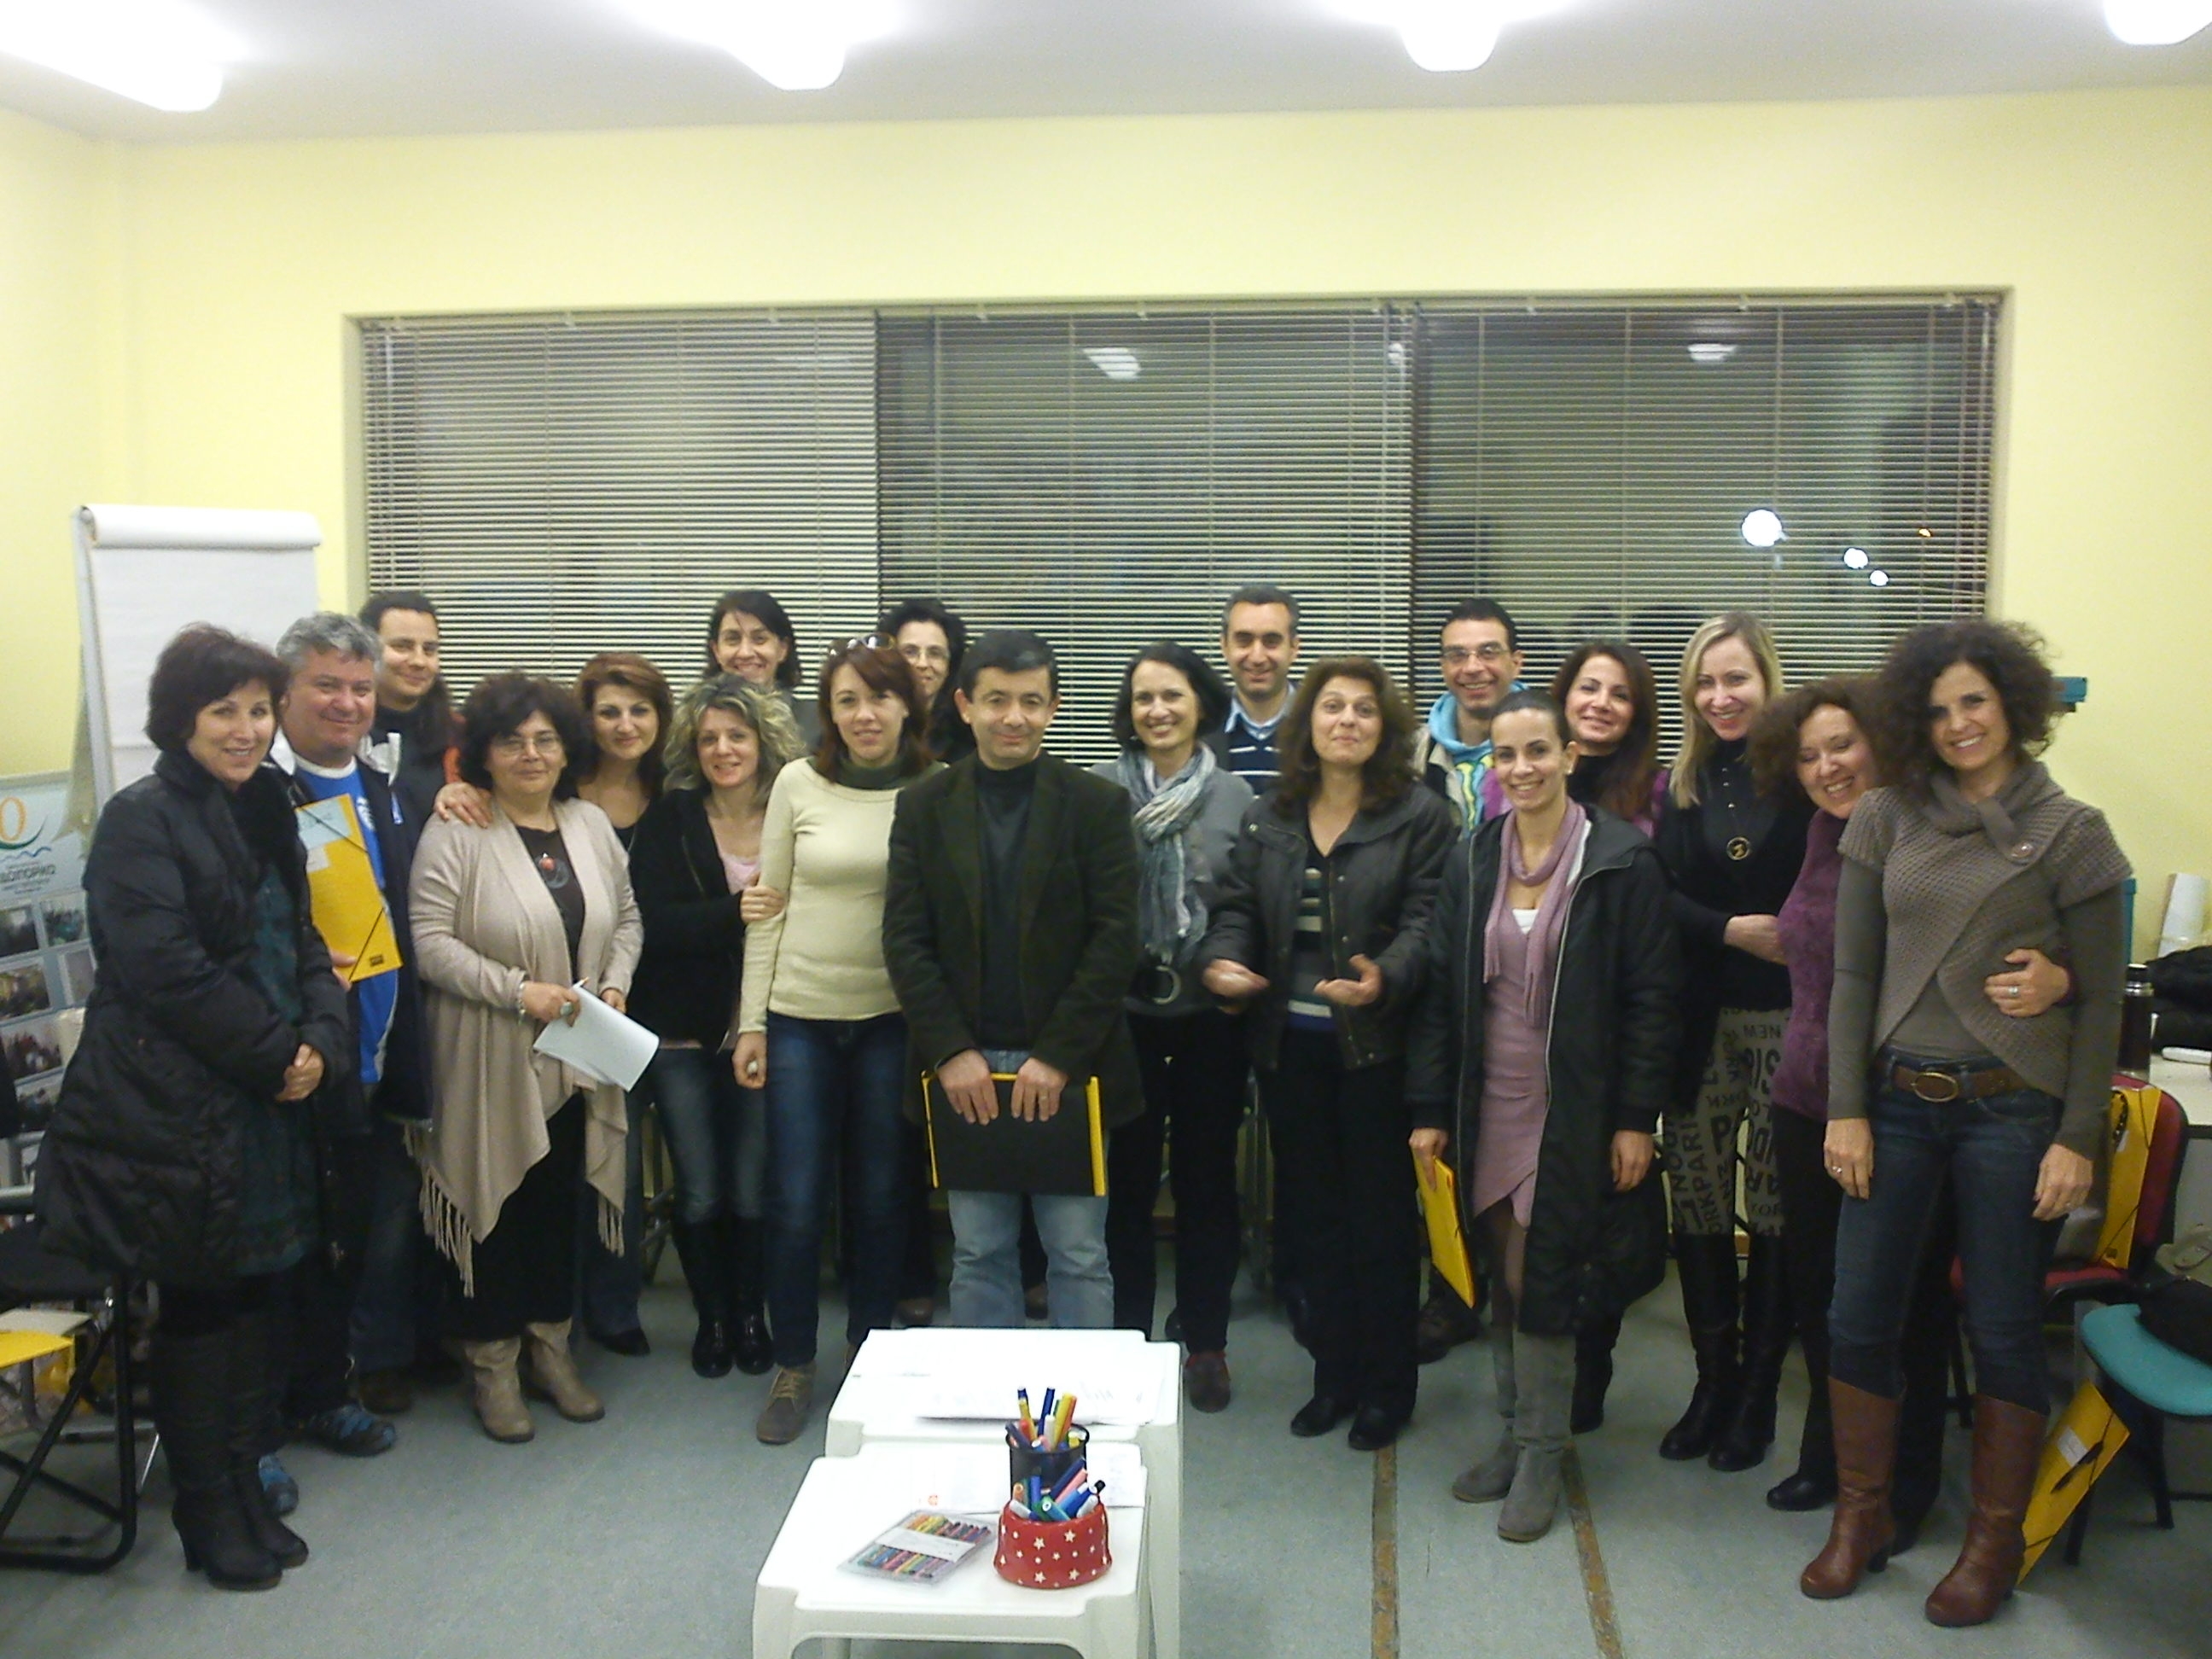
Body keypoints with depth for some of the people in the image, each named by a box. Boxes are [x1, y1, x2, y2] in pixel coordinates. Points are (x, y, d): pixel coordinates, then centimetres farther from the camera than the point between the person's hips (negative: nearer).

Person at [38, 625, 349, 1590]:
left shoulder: (264, 814, 13)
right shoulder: (142, 820, -11)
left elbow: (303, 943, 13)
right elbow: (167, 968, -20)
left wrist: (321, 1040, -5)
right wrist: (276, 1052, -15)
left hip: (267, 1105, 7)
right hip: (178, 1107, -7)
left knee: (253, 1295, 13)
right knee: (198, 1308, 5)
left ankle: (245, 1490, 26)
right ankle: (207, 1516, 19)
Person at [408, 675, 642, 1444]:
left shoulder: (592, 825, 8)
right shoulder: (455, 833, -10)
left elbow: (627, 919, 15)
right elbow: (430, 941, -14)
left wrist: (615, 985, -2)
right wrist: (517, 990, -20)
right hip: (491, 1062, -5)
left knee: (560, 1201, 13)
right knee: (499, 1203, 3)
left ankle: (550, 1346, 27)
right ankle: (492, 1361, 19)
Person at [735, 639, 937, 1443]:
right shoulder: (799, 783, -1)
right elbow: (768, 909, 3)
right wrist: (751, 1021, 1)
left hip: (893, 1020, 0)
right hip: (801, 1016, 0)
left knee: (880, 1197, 10)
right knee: (795, 1202, 3)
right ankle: (792, 1368, 21)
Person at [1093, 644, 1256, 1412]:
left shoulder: (1236, 796, 0)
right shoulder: (1098, 791, -3)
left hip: (1210, 1013, 1)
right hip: (1124, 1011, 0)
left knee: (1207, 1176, 11)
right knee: (1127, 1176, 10)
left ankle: (1206, 1342, 25)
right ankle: (1126, 1336, 25)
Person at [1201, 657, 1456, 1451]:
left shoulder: (1421, 818, -3)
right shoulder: (1265, 821, 10)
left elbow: (1426, 922, -11)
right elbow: (1237, 909, 8)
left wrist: (1385, 978, -29)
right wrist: (1221, 961, -13)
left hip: (1377, 1049, -4)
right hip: (1289, 1048, 4)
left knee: (1380, 1218, 5)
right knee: (1318, 1215, 14)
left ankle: (1387, 1386, 20)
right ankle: (1334, 1376, 27)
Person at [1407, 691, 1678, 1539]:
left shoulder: (1621, 862, -7)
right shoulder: (1471, 861, 6)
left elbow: (1652, 998, -6)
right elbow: (1441, 991, 7)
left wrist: (1636, 1119, -9)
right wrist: (1430, 1111, 4)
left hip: (1575, 1111, -4)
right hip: (1489, 1109, 4)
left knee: (1543, 1282, -1)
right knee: (1504, 1279, 10)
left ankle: (1540, 1454, 15)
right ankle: (1518, 1432, 25)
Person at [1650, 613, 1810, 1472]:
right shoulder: (1682, 785, 9)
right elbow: (1662, 895, 2)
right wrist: (1734, 930, -12)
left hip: (1787, 1020, -3)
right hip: (1700, 1022, 3)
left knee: (1776, 1212, 4)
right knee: (1696, 1208, 6)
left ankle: (1757, 1395, 18)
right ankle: (1714, 1381, 21)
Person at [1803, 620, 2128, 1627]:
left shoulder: (2070, 833, -2)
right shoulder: (1887, 820, 4)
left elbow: (2101, 1001, -1)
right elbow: (1853, 975, 4)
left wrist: (2078, 1139, -6)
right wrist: (1845, 1109, -1)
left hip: (2013, 1107, -2)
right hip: (1897, 1098, 3)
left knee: (2003, 1332, 7)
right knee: (1857, 1318, 6)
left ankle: (1995, 1543, 24)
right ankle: (1861, 1517, 25)